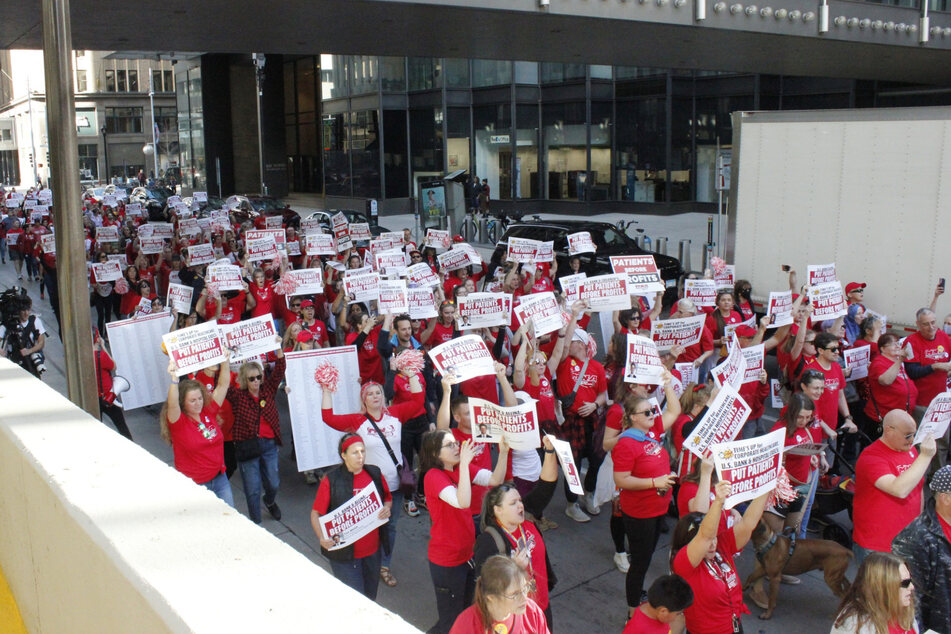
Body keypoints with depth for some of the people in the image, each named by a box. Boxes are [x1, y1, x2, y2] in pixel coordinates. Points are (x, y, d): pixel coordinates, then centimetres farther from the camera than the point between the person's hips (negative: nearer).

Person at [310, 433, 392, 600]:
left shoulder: (374, 473, 1)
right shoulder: (331, 480, -13)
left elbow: (388, 498, 16)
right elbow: (316, 514, -8)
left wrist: (387, 508, -7)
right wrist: (322, 538, -25)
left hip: (373, 550, 5)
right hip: (344, 553, -5)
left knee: (370, 597, 19)